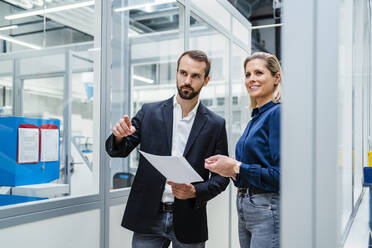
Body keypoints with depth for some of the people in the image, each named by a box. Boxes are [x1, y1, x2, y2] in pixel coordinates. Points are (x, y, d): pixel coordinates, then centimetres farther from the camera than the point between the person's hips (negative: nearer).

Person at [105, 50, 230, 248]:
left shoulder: (215, 125, -1)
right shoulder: (149, 112, 2)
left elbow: (222, 176, 1)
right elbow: (118, 151, 3)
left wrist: (195, 192, -16)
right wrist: (119, 137, -19)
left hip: (188, 222, 0)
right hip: (148, 217, 1)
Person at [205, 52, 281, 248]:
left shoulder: (277, 114, -14)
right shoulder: (255, 118, 14)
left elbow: (281, 174, -20)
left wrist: (237, 168, -16)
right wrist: (227, 165, 1)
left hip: (268, 212, -8)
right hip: (245, 210, 9)